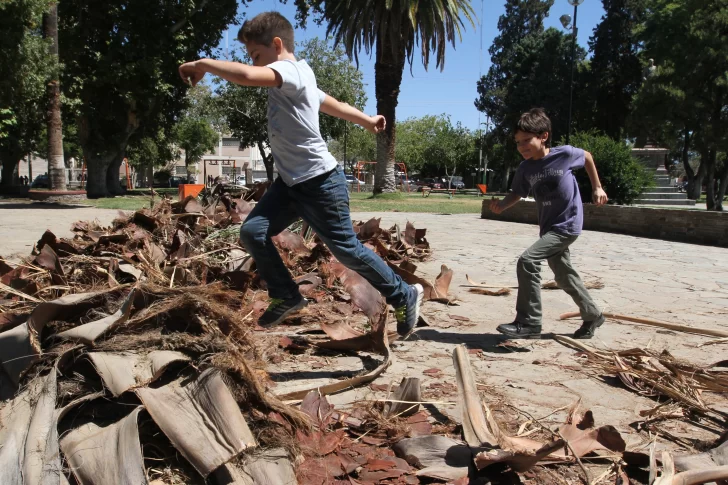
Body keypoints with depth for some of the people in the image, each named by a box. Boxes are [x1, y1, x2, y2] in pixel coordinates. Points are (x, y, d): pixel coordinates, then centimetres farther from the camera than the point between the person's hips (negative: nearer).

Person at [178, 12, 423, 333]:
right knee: (252, 232, -4)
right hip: (291, 181, 10)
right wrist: (368, 122, 43)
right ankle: (286, 296, 11)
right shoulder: (294, 80, 15)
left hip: (320, 182, -9)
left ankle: (405, 297, 20)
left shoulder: (290, 71, -17)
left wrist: (203, 64, -22)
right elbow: (334, 105, 29)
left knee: (347, 250, 1)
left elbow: (246, 76, -37)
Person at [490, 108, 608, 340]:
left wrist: (597, 187, 8)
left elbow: (587, 157, 5)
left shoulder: (565, 154, -15)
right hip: (548, 227, 7)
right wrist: (501, 204, -17)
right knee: (564, 277, 19)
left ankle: (528, 322, -14)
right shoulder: (525, 168, -5)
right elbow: (517, 194, 4)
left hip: (567, 225, -6)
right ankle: (592, 316, 42)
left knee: (527, 260, -22)